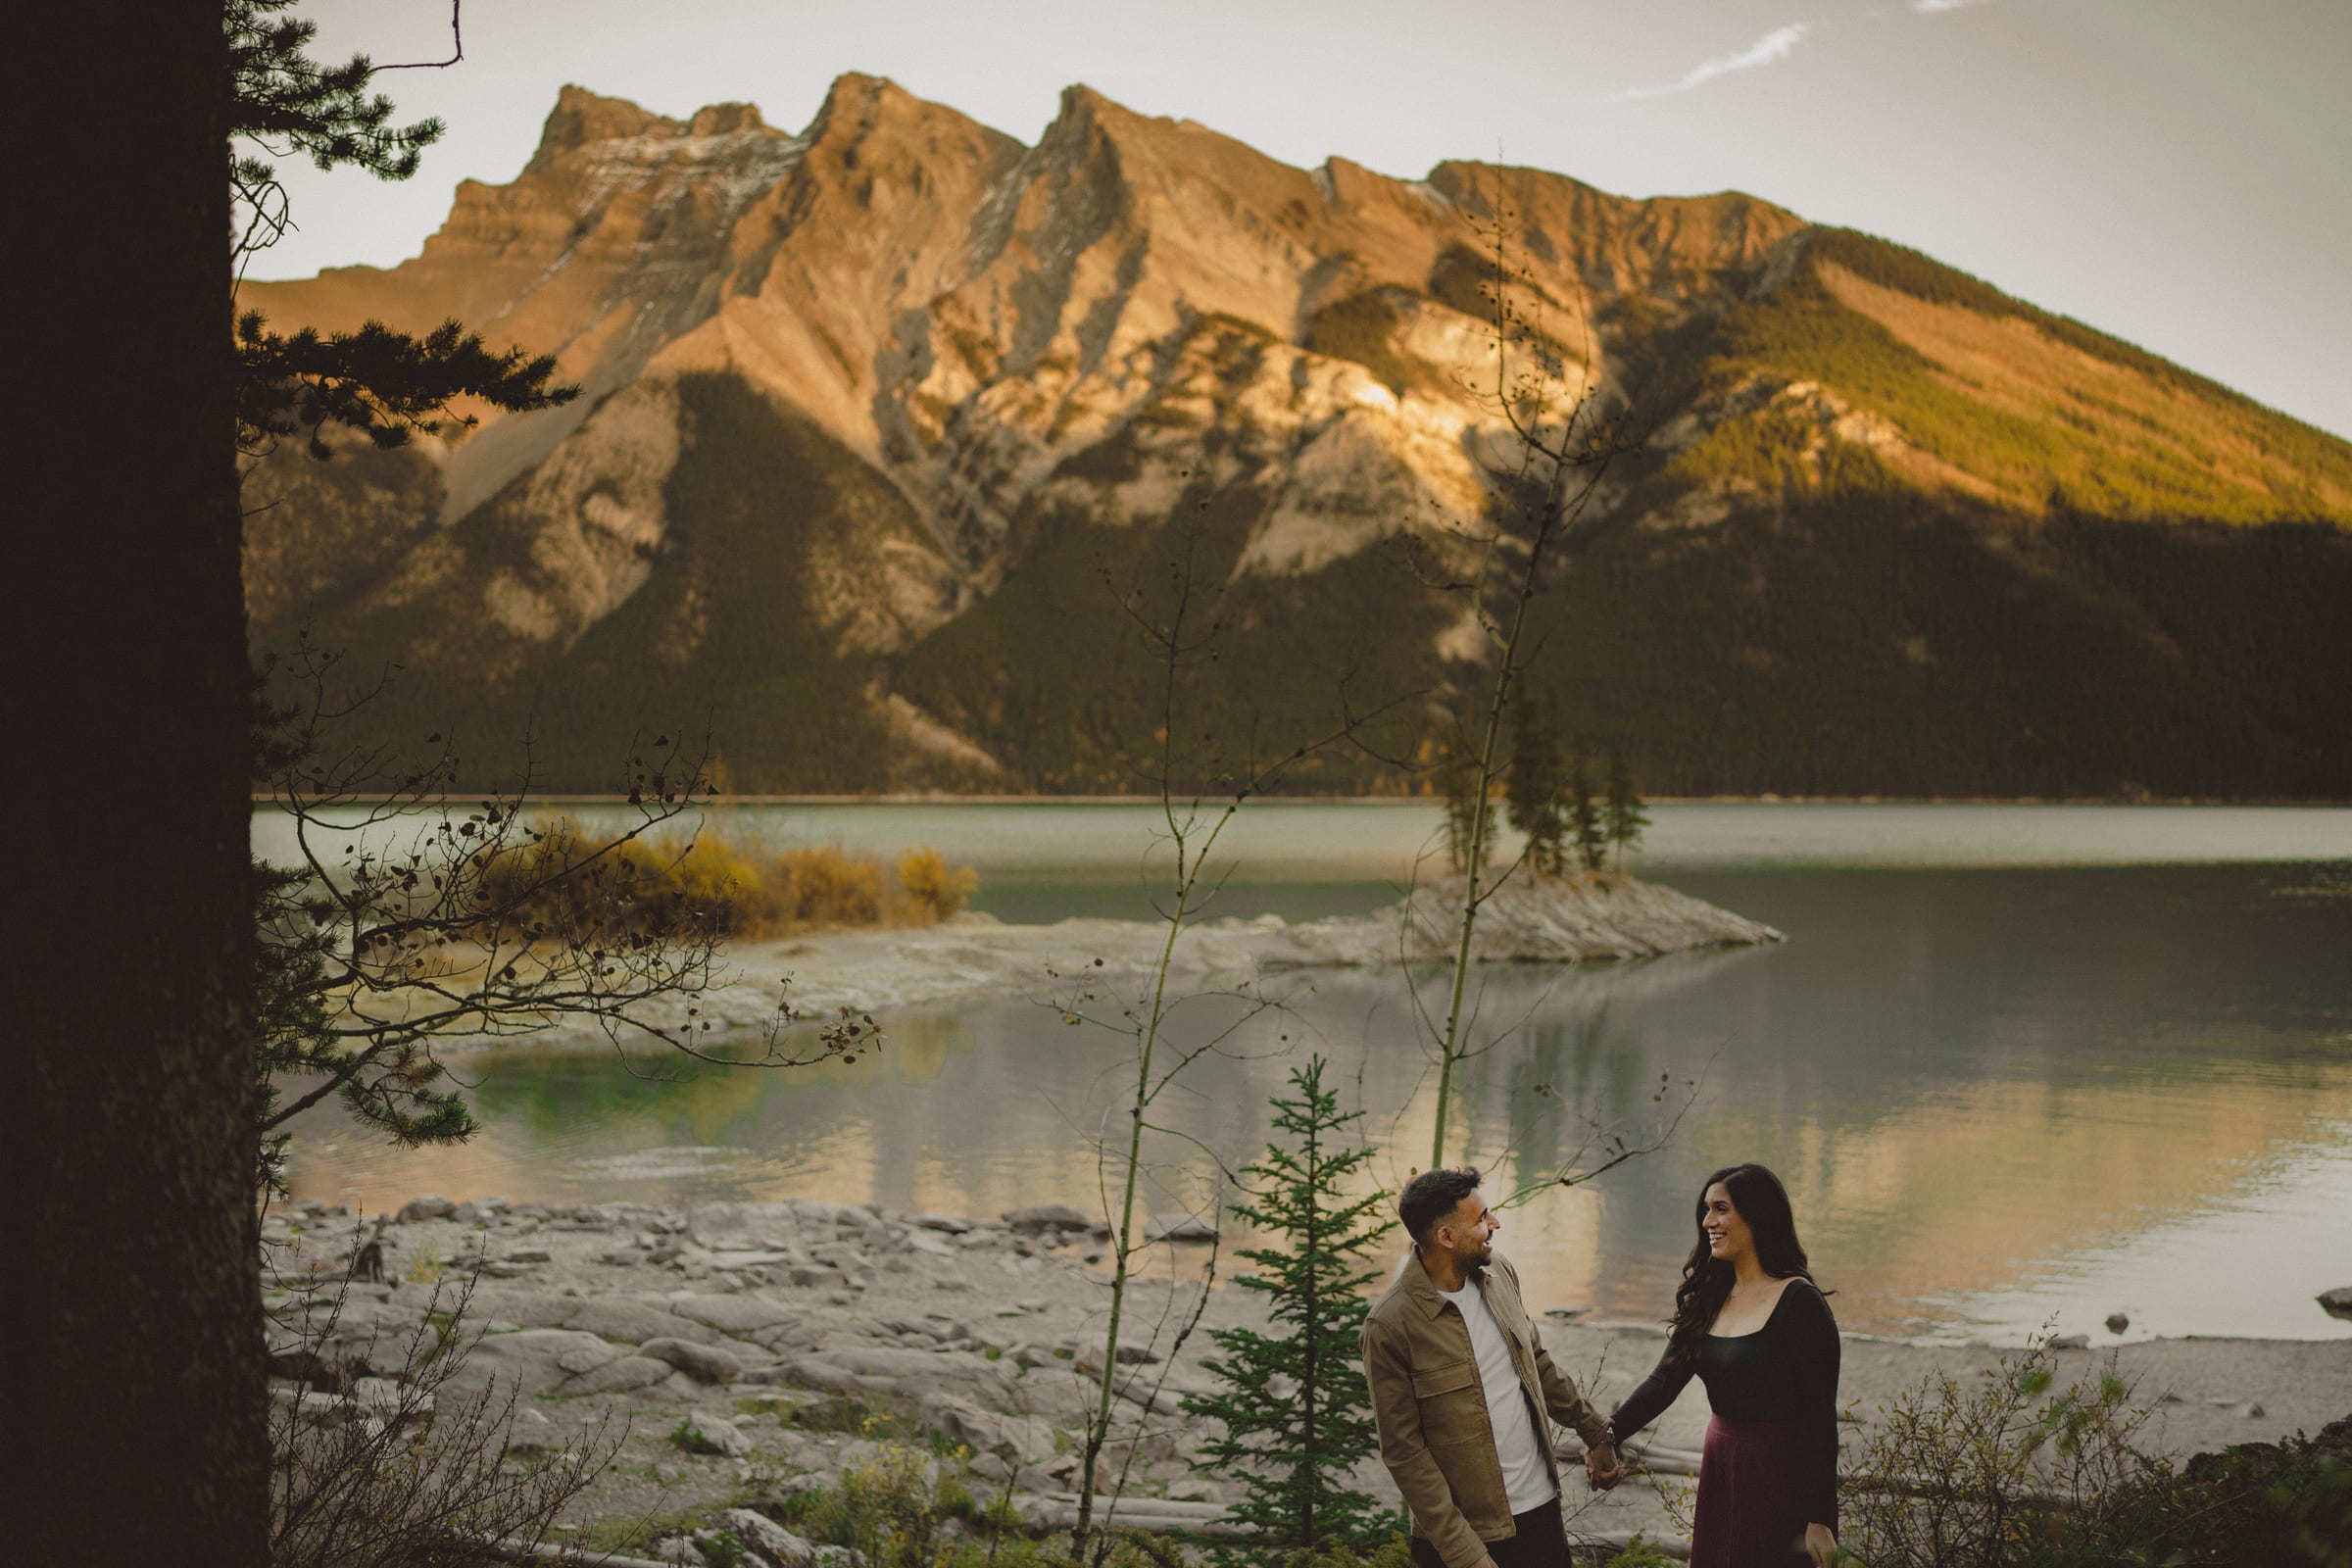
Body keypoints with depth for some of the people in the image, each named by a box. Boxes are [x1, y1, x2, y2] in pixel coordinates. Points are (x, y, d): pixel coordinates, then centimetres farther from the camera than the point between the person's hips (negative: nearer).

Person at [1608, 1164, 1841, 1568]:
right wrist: (1608, 1434, -16)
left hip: (1780, 1480, -7)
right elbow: (1664, 1380, 0)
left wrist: (1819, 1521, -16)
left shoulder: (1799, 1303, -15)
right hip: (1719, 1472, 7)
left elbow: (1820, 1419, -15)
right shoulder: (1709, 1298, 6)